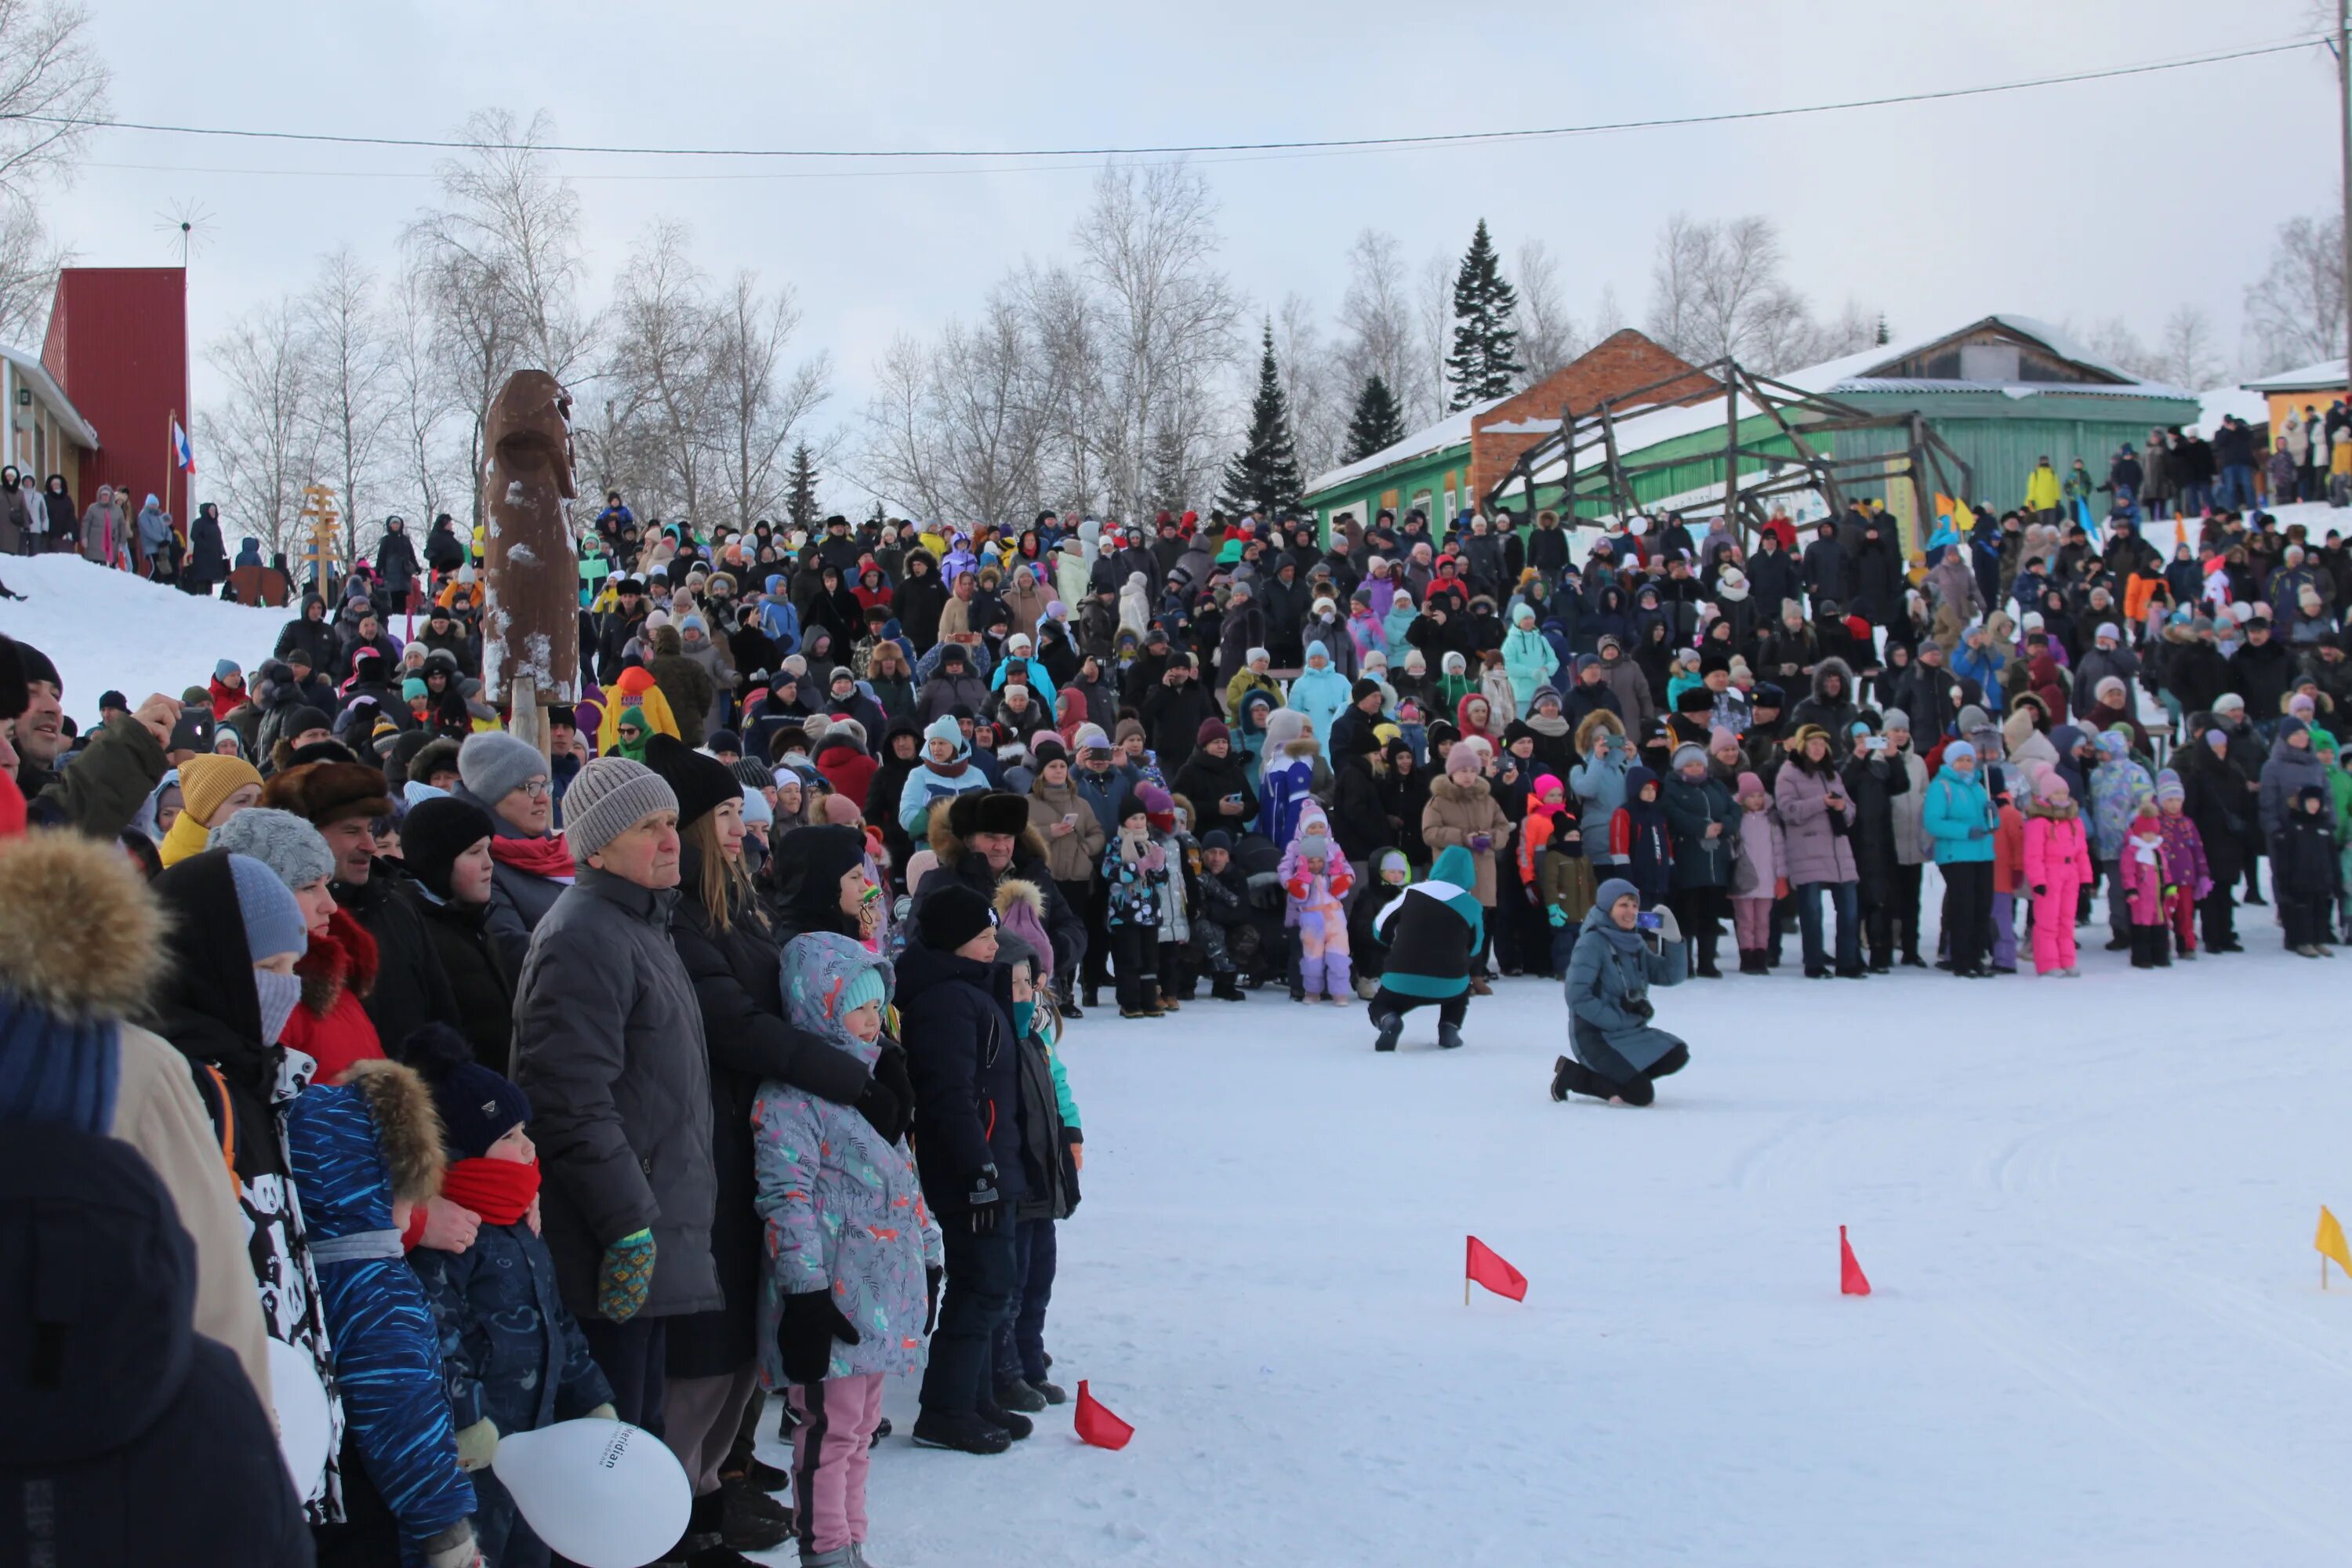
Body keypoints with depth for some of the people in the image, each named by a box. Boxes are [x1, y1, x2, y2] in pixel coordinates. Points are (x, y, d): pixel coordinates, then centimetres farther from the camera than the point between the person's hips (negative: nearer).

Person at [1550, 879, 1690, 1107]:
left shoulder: (1635, 943, 8)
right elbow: (1577, 996, -22)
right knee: (1642, 1093, -17)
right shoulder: (1592, 942, -15)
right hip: (1596, 1035, -8)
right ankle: (1570, 1074, -2)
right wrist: (1618, 1021, -22)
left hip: (1631, 1030, 8)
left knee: (1677, 1055, -2)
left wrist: (1673, 939, -8)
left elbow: (1672, 976, 7)